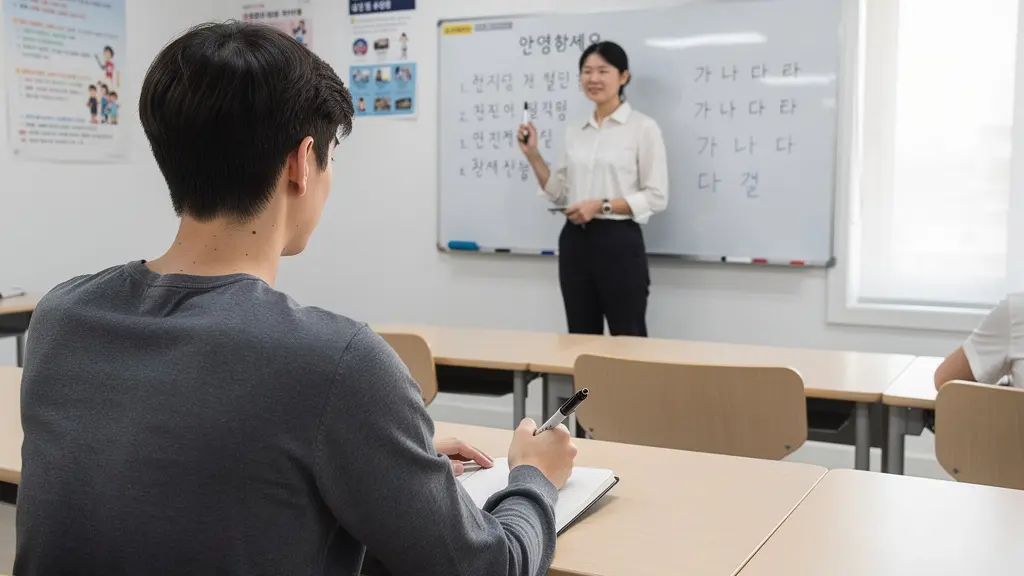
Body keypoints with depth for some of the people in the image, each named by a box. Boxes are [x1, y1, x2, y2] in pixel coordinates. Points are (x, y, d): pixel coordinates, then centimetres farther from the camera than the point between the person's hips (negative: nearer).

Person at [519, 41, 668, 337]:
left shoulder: (643, 127, -5)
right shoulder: (575, 131, 12)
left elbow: (656, 197, -8)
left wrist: (602, 205, -17)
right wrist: (533, 155, 5)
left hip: (618, 242, -6)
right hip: (575, 242, 6)